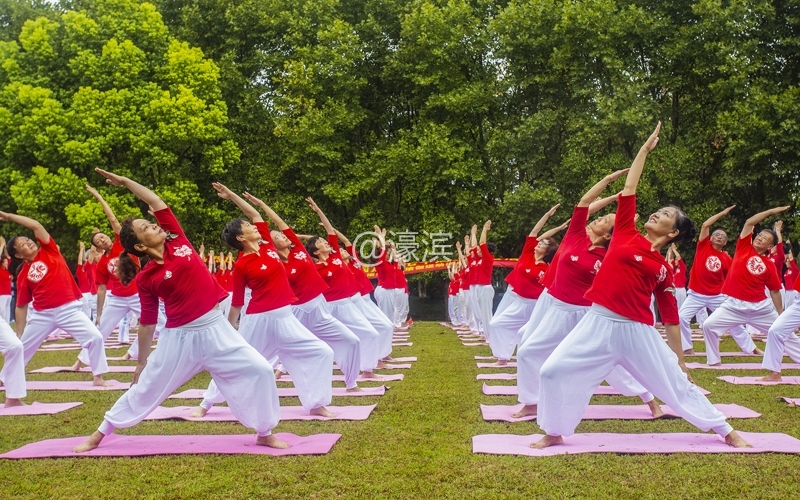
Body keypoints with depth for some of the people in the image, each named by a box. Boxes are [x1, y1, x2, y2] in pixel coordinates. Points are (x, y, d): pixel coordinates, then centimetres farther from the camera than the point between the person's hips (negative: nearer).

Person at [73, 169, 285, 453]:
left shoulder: (176, 241, 1)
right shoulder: (146, 278, -5)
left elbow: (157, 202, 1)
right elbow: (147, 322, 1)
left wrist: (125, 181, 9)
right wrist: (141, 361, 5)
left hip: (216, 328, 3)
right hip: (180, 337, -2)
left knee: (259, 370, -6)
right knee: (147, 388, 9)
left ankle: (264, 434, 10)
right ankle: (99, 435, 28)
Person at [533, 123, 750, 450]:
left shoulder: (663, 270, 4)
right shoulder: (626, 234, 7)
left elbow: (671, 319, 8)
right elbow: (629, 188, 6)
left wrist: (681, 363, 8)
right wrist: (646, 148, 11)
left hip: (638, 331, -1)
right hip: (599, 323, 1)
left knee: (675, 385, 9)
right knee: (554, 371, -8)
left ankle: (726, 431, 29)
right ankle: (554, 432, 12)